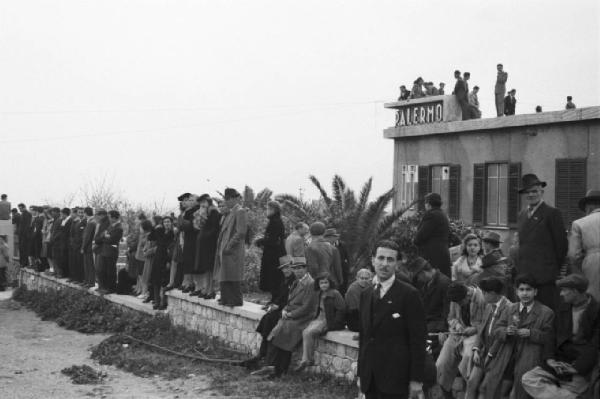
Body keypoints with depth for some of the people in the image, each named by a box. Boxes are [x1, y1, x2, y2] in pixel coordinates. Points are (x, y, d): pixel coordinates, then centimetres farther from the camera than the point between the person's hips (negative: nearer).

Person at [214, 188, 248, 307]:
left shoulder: (240, 212, -12)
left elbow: (241, 232, -18)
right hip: (224, 249, 9)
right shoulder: (229, 212, 16)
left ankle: (236, 300, 2)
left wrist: (229, 246, -19)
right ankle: (226, 298, 20)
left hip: (233, 251, -9)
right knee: (224, 276, 13)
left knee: (233, 277, -5)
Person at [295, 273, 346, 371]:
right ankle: (305, 359, -21)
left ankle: (309, 360, -14)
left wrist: (333, 323, -15)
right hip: (319, 318, 8)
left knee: (309, 332, -25)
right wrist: (314, 316, 10)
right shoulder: (319, 294, 17)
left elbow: (341, 309, -14)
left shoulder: (335, 294, -9)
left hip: (329, 321, -8)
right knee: (305, 332, -18)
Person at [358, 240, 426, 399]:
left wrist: (416, 379, -11)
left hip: (395, 378, -5)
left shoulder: (409, 294, -7)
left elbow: (417, 339, -8)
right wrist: (360, 372, 13)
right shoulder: (365, 294, 12)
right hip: (369, 379, 5)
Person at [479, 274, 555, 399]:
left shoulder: (546, 313, 3)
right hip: (506, 355, 3)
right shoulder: (511, 309, 17)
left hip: (528, 357, -3)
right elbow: (496, 330, 13)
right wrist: (507, 331, -8)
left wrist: (530, 333, -15)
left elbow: (548, 338, -1)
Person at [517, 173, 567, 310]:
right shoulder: (522, 215, 17)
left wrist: (556, 269, -1)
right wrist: (519, 270, 13)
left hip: (545, 276, -6)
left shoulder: (552, 213, -4)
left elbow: (561, 245, -4)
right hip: (524, 274, 6)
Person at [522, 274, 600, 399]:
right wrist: (550, 358, -3)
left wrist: (577, 368, -18)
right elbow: (554, 335, 14)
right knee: (528, 379, -14)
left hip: (582, 368, -6)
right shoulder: (564, 307, 10)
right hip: (560, 362, 6)